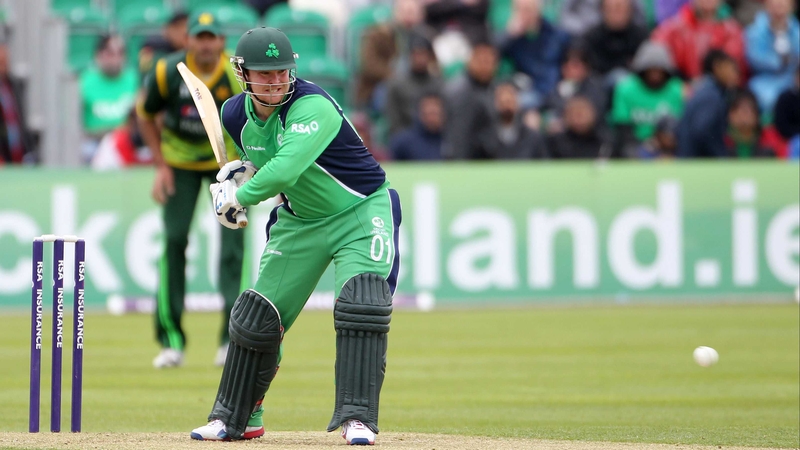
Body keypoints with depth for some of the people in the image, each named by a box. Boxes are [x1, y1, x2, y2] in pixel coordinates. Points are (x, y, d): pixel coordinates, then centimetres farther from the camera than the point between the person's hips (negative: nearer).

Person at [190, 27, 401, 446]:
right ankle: (235, 417, 21)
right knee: (256, 315, 5)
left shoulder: (313, 106, -29)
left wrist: (239, 197, -25)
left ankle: (356, 418, -22)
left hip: (360, 212, -6)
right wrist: (238, 174, -5)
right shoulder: (235, 114, -6)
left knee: (360, 306, -25)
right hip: (298, 219, 6)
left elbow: (284, 171, -41)